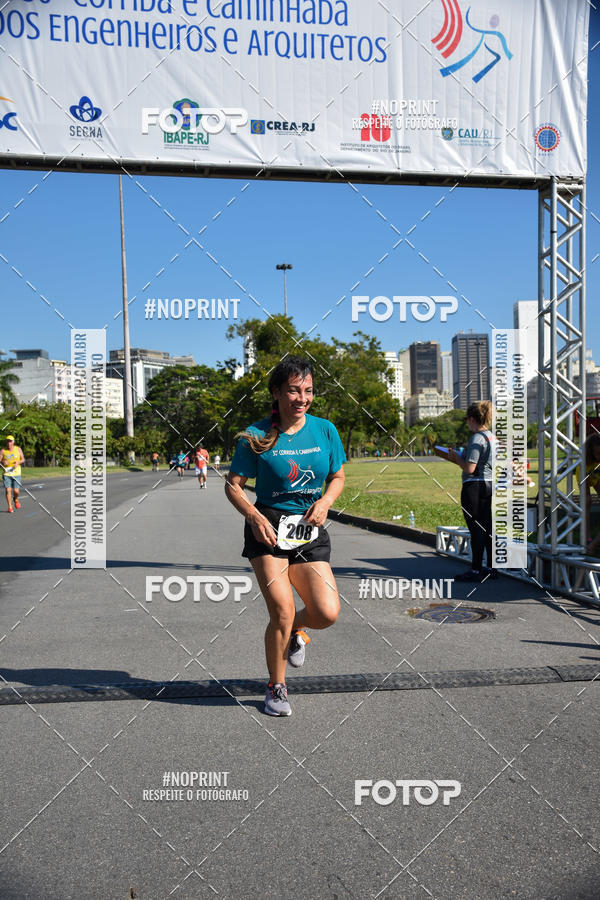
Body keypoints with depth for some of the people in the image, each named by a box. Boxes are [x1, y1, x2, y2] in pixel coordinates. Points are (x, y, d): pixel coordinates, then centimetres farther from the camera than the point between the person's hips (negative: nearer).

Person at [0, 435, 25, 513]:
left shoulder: (18, 449, 2)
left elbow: (23, 459, 8)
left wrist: (18, 462, -12)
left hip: (16, 473, 1)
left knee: (16, 491, -5)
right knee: (8, 490, -9)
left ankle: (16, 499, 30)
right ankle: (10, 507, 5)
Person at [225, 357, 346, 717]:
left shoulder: (325, 430, 3)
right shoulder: (257, 435, -6)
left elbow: (338, 476, 13)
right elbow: (233, 485, -2)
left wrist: (326, 501, -8)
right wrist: (254, 516, -19)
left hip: (311, 531, 3)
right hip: (269, 529, -3)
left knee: (327, 614, -9)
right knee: (282, 613, -9)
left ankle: (296, 628, 29)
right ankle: (277, 689, 17)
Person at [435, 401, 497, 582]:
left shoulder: (477, 438, -15)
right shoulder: (492, 437, 13)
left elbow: (469, 468, -20)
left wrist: (456, 458, -4)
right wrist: (458, 458, 20)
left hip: (474, 486, -9)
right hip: (489, 485, 9)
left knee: (476, 529, -4)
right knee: (487, 527, 14)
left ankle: (475, 570, 2)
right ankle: (491, 568, 20)